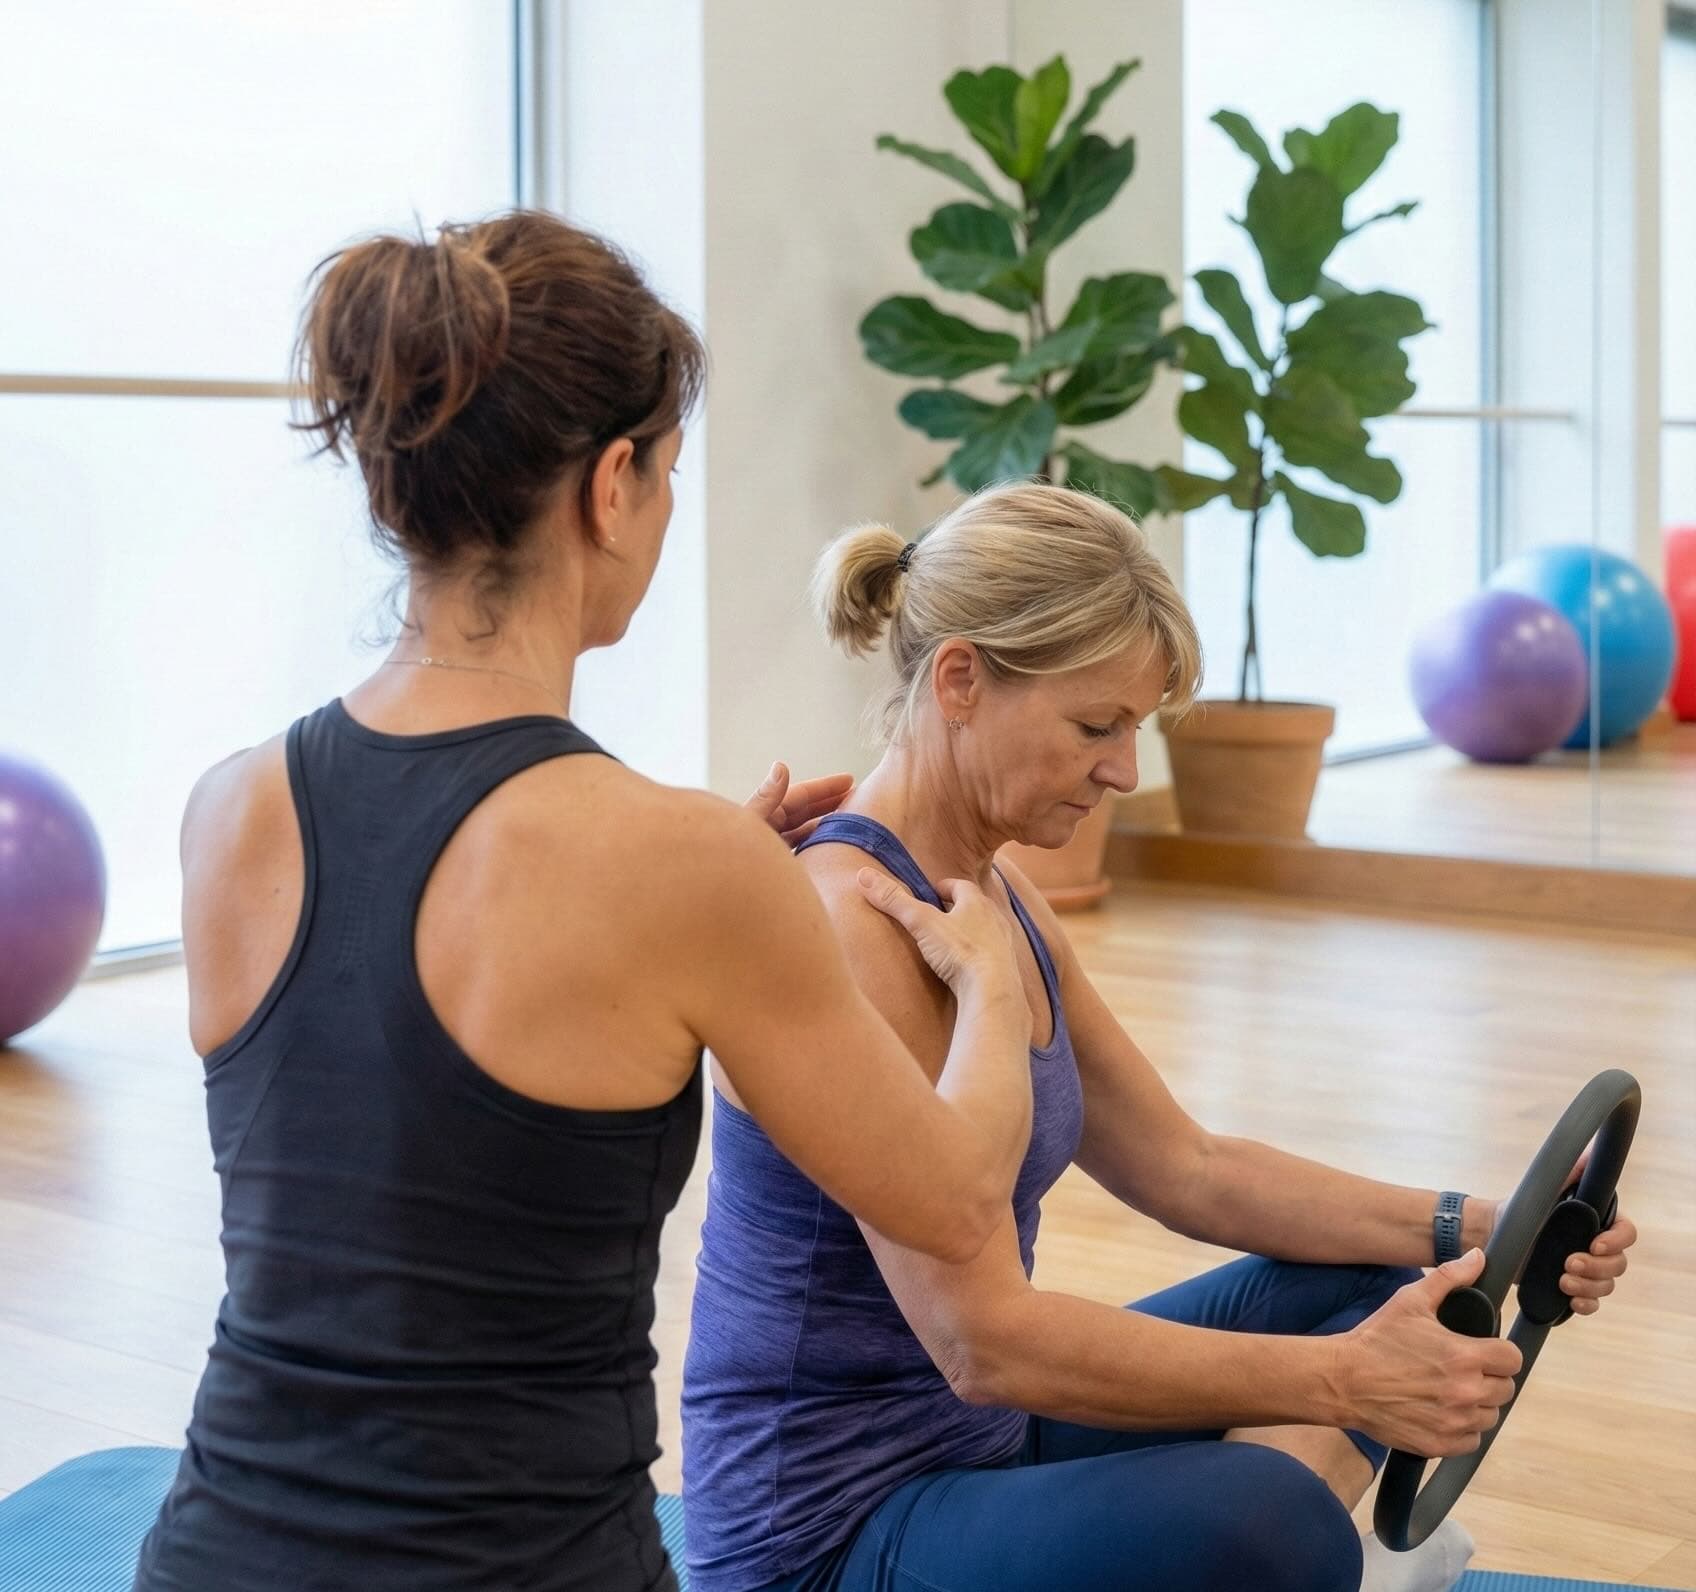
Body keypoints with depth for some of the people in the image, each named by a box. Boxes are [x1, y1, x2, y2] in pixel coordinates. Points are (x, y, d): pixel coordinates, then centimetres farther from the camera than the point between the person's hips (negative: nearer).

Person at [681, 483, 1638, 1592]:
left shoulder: (996, 895, 7)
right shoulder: (851, 919, -23)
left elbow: (1186, 1168, 12)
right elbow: (983, 1339, -28)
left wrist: (1469, 1229, 1)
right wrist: (1341, 1382, -28)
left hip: (975, 1437, 10)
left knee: (1382, 1272, 16)